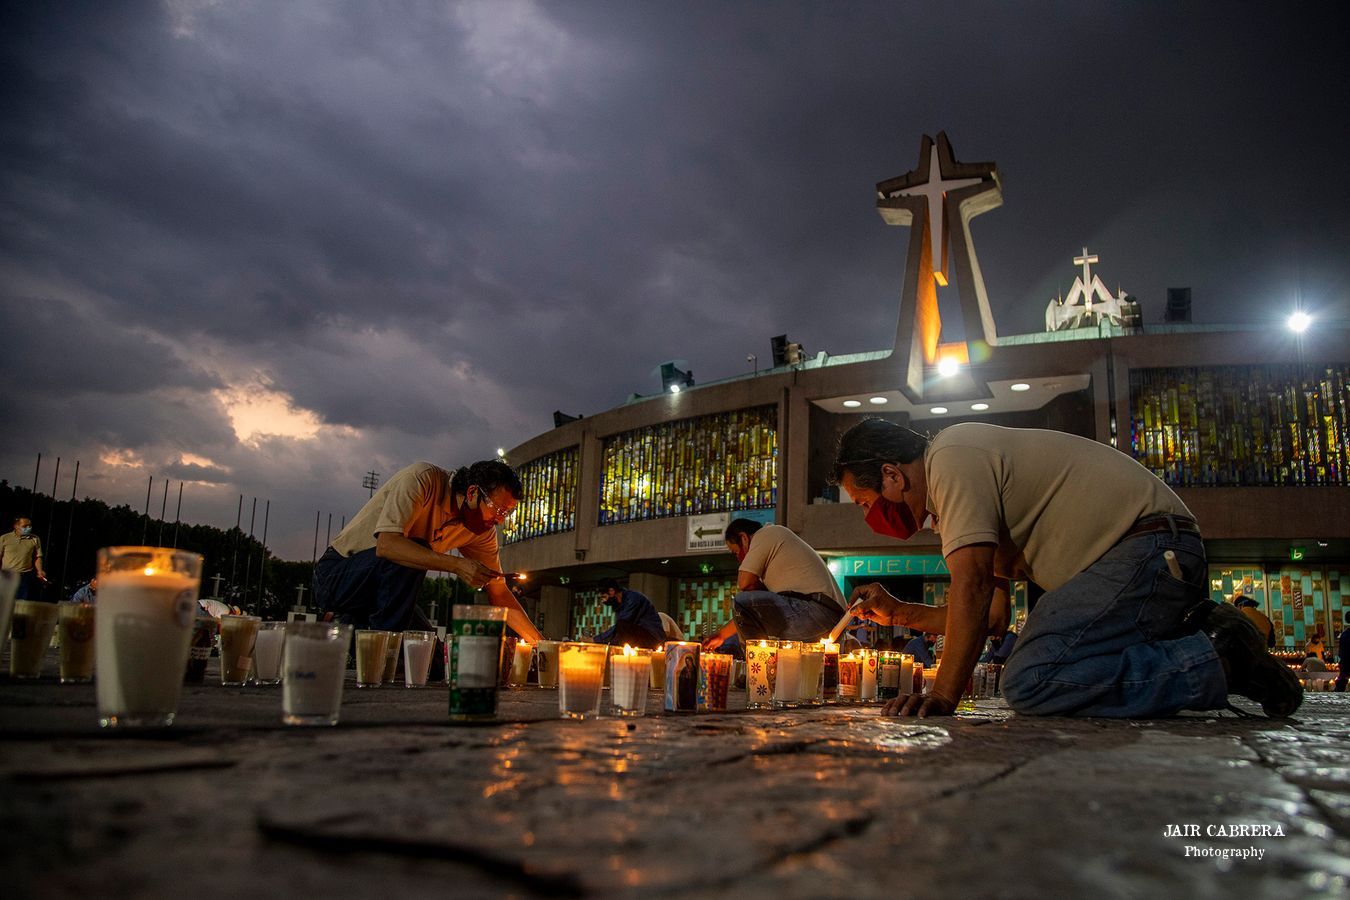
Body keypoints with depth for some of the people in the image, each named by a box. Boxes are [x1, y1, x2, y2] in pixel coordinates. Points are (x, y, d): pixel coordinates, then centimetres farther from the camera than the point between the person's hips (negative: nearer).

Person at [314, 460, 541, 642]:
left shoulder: (483, 530, -4)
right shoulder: (423, 479, -25)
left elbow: (498, 592, 1)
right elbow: (385, 545, -38)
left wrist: (538, 642, -9)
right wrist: (457, 565, -43)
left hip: (383, 583, 7)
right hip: (335, 575, -7)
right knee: (412, 551, -33)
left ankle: (351, 627, 13)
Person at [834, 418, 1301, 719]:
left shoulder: (951, 456, -11)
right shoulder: (964, 467, 21)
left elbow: (971, 587, -21)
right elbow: (988, 611, 21)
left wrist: (942, 697, -18)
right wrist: (899, 613, 17)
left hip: (1151, 550, -11)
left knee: (1031, 681, -23)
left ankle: (1218, 660, -12)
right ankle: (1197, 634, 10)